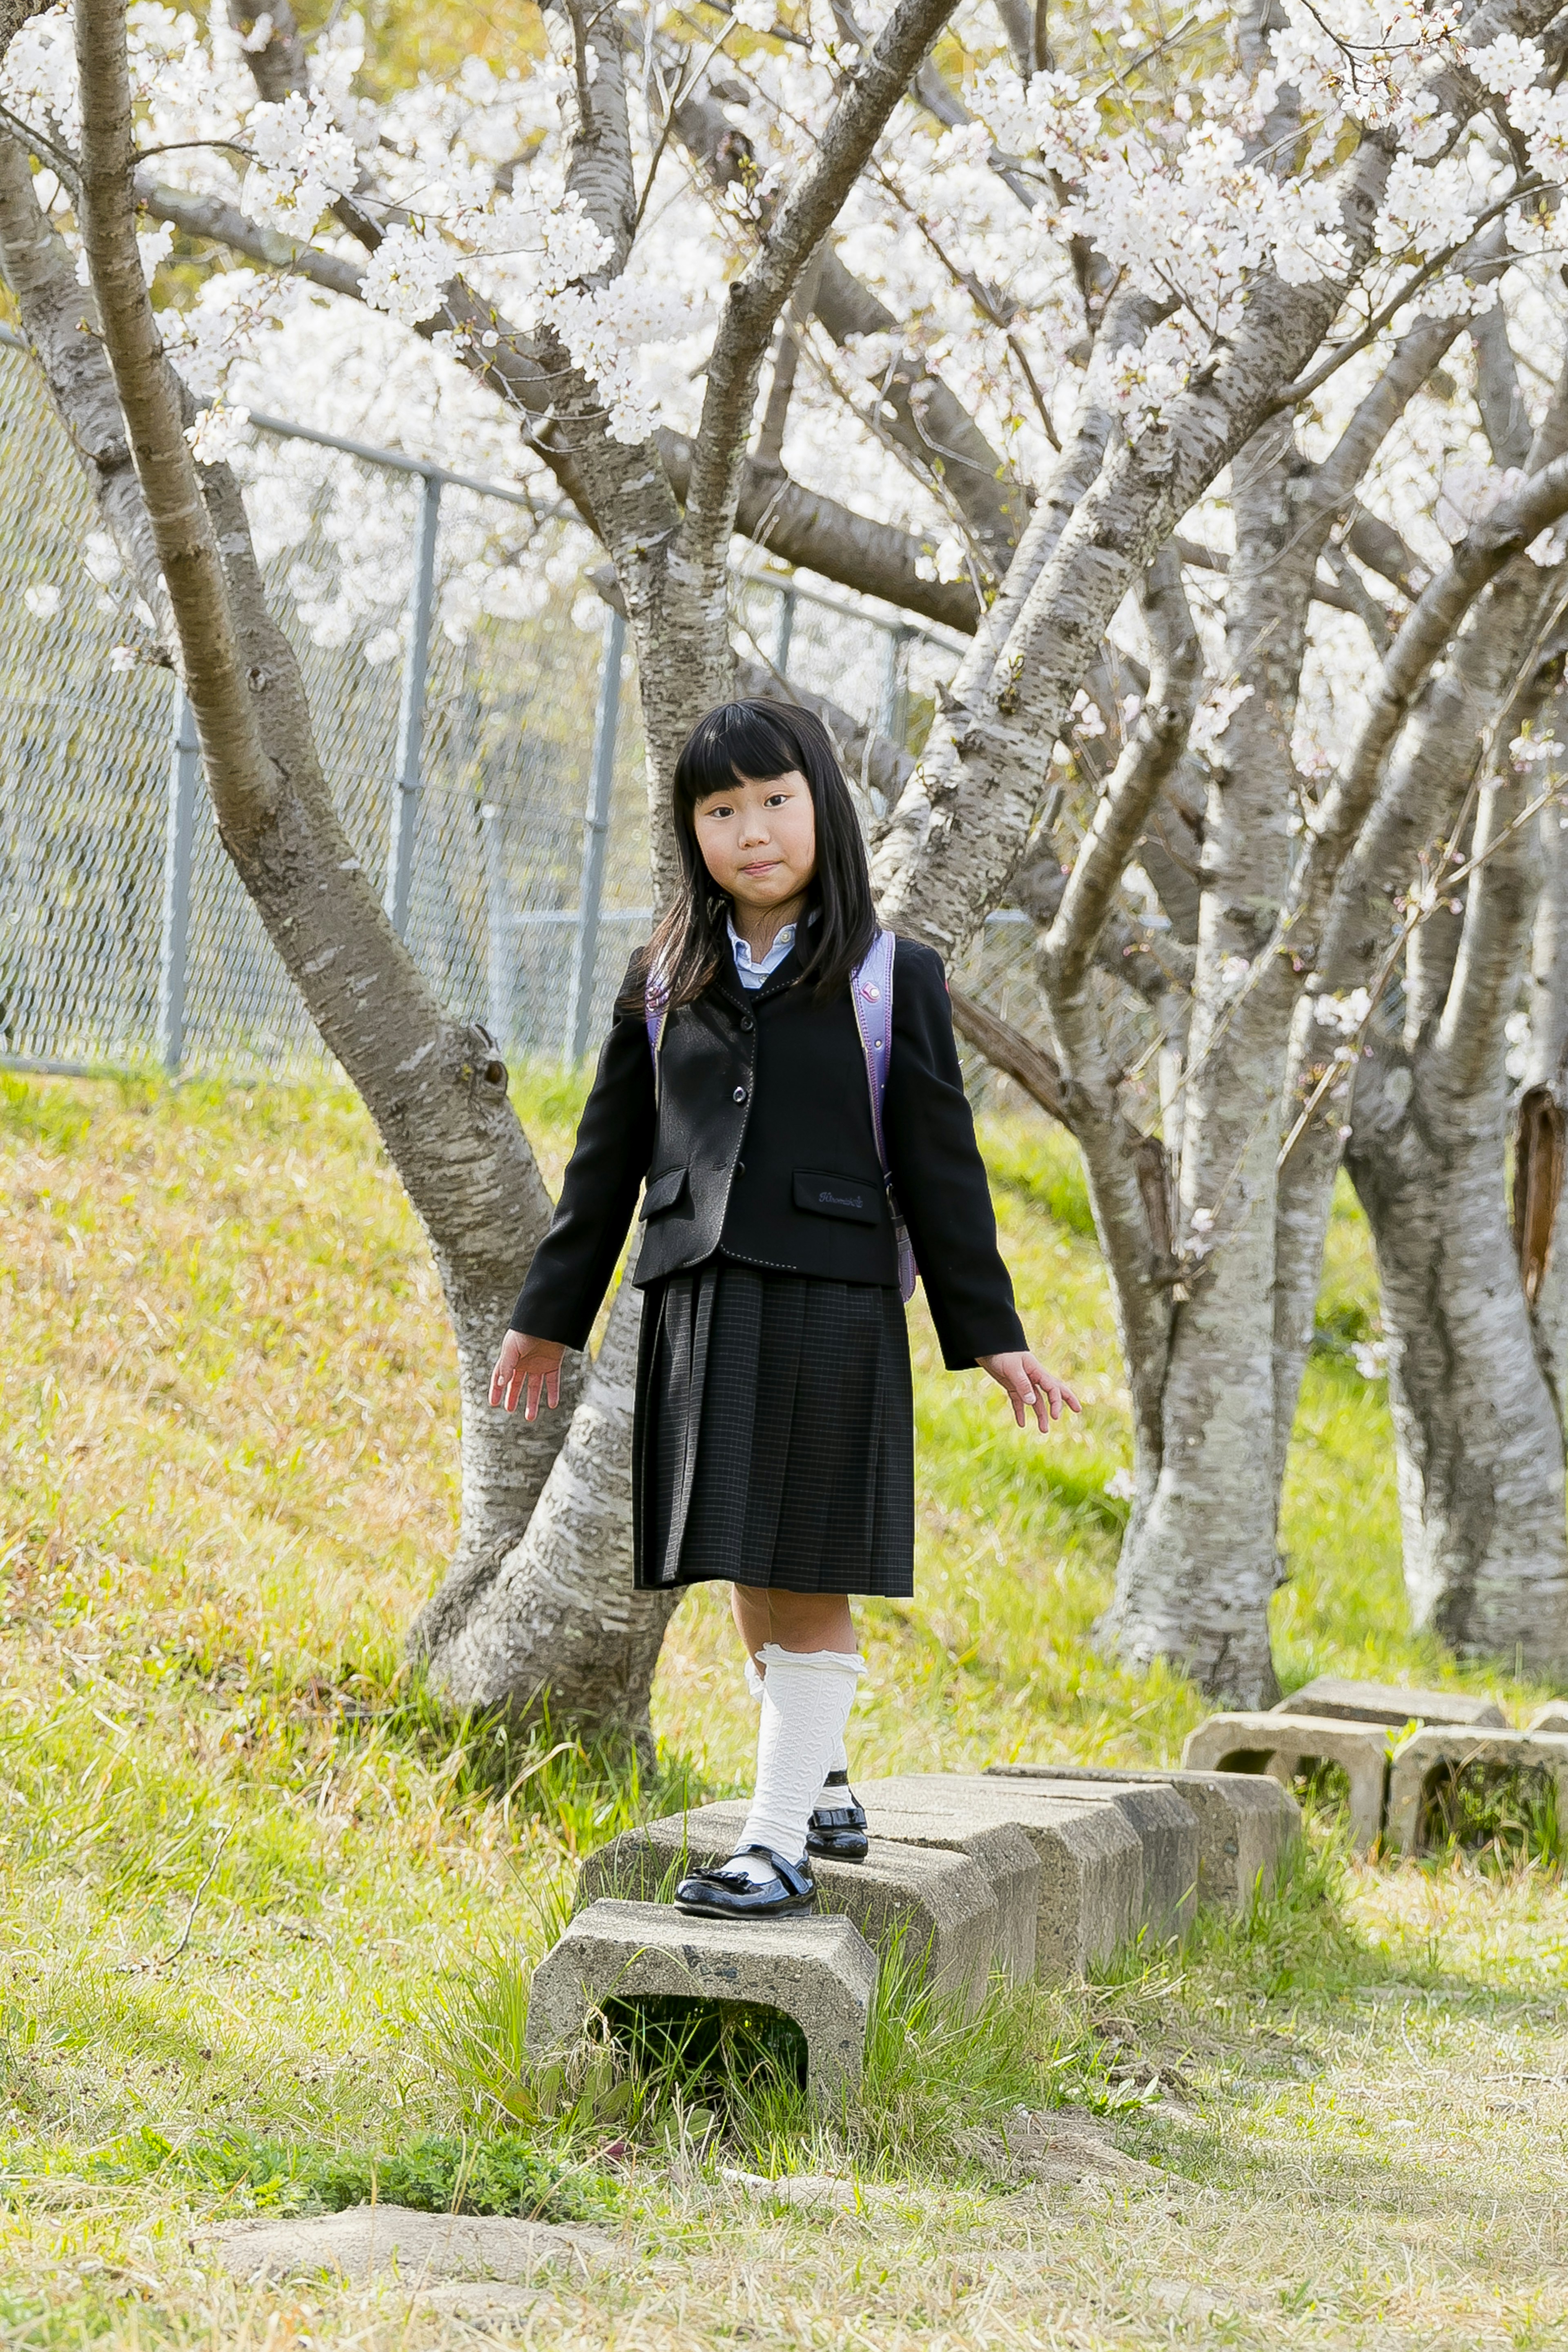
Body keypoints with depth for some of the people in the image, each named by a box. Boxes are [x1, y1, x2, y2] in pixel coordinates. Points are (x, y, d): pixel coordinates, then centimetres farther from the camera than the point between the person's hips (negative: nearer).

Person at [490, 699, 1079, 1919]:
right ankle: (826, 1786, 29)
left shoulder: (892, 979, 1)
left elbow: (939, 1168, 2)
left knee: (810, 1579, -4)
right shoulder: (665, 982, 9)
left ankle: (781, 1839, 0)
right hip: (701, 1305, 4)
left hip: (831, 1308, -4)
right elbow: (609, 1157, 15)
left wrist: (992, 1338, 0)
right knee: (750, 1577, 11)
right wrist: (548, 1317, 17)